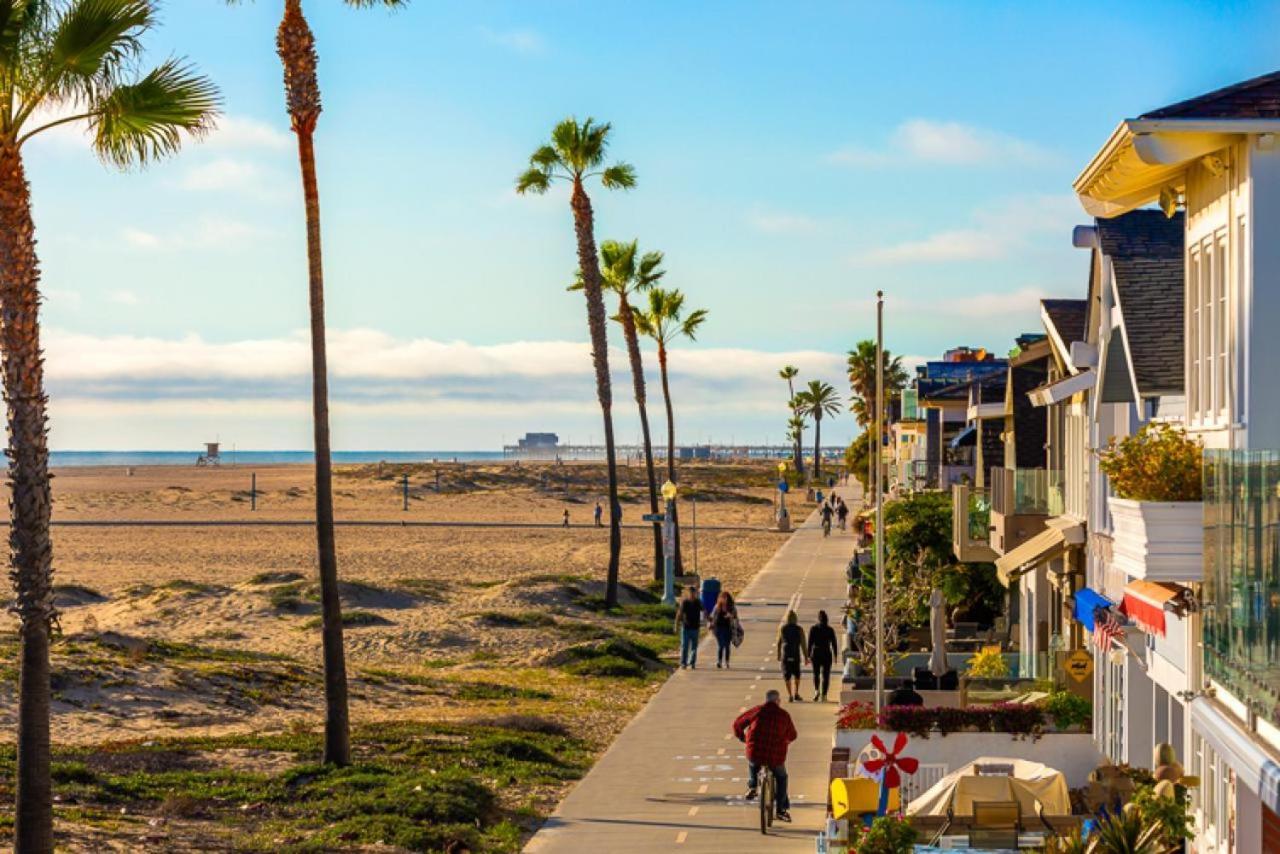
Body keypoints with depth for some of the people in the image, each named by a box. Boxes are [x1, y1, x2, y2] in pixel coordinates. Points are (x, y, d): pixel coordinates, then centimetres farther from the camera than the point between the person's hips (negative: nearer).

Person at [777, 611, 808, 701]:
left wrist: (779, 654, 15)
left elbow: (779, 642, 4)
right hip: (796, 654, 0)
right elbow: (802, 644, -2)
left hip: (785, 654, 0)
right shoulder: (799, 629, -1)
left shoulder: (782, 628, 1)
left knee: (787, 675, 4)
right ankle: (796, 694, 14)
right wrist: (806, 657, 3)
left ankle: (790, 695, -2)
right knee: (796, 674, 18)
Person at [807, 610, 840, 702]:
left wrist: (809, 655, 1)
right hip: (827, 654, 0)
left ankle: (816, 690, -8)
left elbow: (810, 643, -4)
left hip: (816, 653, 0)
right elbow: (834, 643, 1)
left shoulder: (813, 628, -4)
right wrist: (835, 655, 9)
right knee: (825, 675, 5)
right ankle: (824, 695, 1)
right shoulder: (830, 630, -2)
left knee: (816, 674, 14)